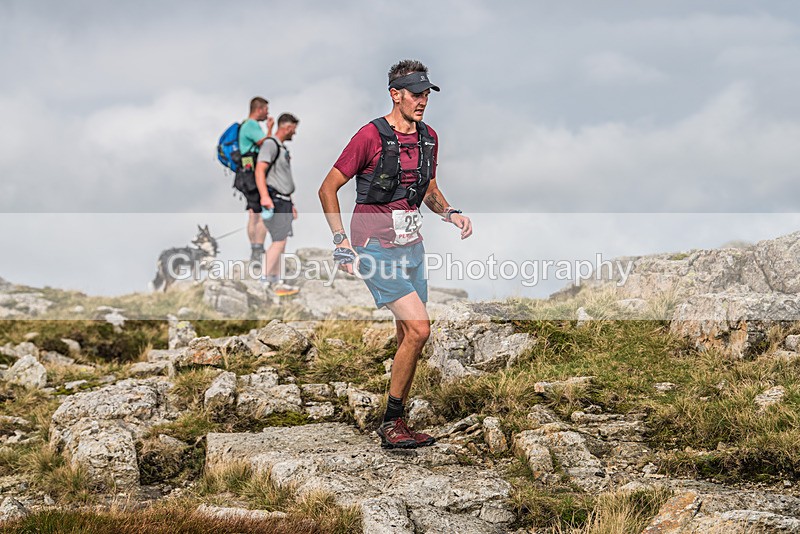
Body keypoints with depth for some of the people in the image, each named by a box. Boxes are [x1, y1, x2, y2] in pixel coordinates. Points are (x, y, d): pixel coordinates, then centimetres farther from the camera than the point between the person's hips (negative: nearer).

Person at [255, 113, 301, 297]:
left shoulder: (283, 148, 23)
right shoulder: (270, 144, -8)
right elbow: (260, 170, -19)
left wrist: (291, 204, 27)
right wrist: (264, 196, -30)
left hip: (284, 201, 10)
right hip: (274, 201, -10)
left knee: (280, 242, 9)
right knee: (279, 241, -15)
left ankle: (275, 281, 13)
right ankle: (264, 280, -16)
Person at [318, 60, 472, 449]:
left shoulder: (428, 138, 9)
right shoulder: (371, 136, -12)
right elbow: (328, 189, -6)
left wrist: (450, 213, 4)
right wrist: (342, 242, -12)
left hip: (411, 245, 8)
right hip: (376, 247, -7)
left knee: (409, 337, 9)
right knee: (418, 329, -17)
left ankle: (396, 425, 20)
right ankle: (391, 423, -5)